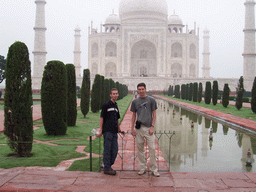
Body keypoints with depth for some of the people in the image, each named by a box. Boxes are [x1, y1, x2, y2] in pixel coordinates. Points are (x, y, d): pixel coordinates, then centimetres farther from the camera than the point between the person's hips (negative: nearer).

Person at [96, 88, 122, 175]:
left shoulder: (116, 106, 16)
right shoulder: (106, 105, -6)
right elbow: (101, 117, -7)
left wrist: (119, 129, 20)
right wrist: (100, 130, -11)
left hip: (114, 131, 7)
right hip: (107, 131, -7)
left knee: (115, 150, 8)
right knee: (107, 150, -2)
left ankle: (109, 165, 20)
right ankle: (107, 168, 5)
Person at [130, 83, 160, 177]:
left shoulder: (151, 100, 3)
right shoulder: (135, 101, 10)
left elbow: (154, 114, 2)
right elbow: (134, 115, 14)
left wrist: (152, 127, -7)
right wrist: (132, 128, 6)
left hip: (148, 128, -2)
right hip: (138, 128, 3)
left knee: (152, 148, -4)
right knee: (140, 148, 7)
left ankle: (154, 169, 5)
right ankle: (142, 168, 18)